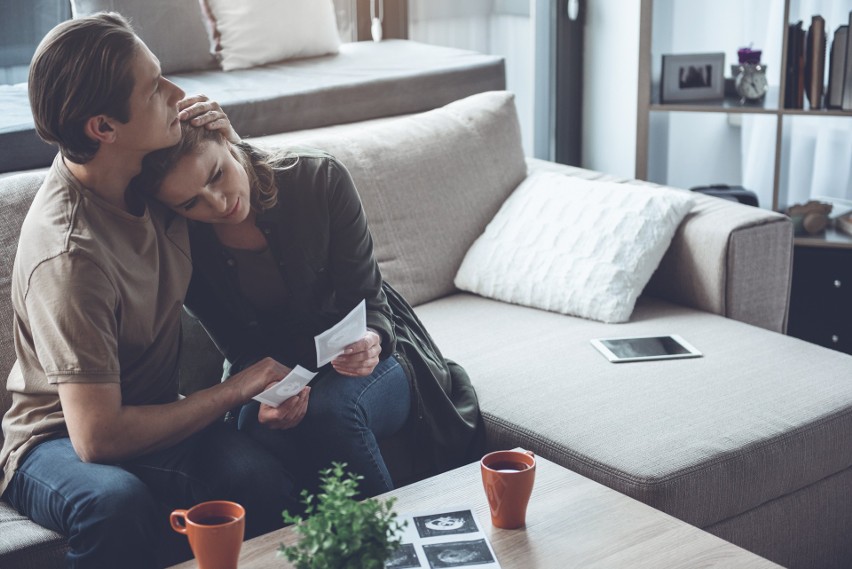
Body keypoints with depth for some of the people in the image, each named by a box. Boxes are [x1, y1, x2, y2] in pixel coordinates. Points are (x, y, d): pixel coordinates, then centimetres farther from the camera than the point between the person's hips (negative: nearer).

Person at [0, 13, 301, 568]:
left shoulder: (145, 168, -5)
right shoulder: (69, 253, -28)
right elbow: (97, 437, -28)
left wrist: (220, 134, -4)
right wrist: (237, 388, -17)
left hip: (149, 414, 6)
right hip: (58, 439, -6)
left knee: (261, 478, -27)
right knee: (115, 502, -41)